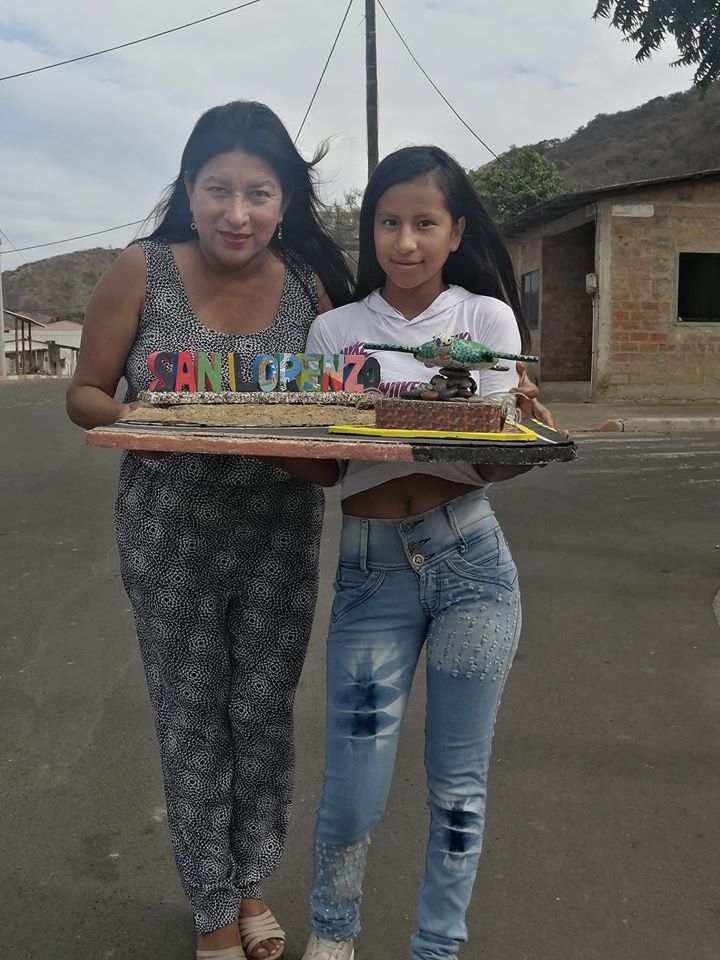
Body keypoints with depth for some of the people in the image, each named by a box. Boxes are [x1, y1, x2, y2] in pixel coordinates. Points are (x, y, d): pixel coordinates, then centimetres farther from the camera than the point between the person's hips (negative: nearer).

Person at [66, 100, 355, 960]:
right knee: (192, 721, 11)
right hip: (172, 531, -1)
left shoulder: (310, 282, -3)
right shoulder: (142, 272, -7)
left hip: (282, 532, 2)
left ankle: (252, 878, 41)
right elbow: (84, 393, -2)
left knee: (264, 714, 13)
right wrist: (140, 420, -23)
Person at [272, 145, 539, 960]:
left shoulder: (487, 316, 3)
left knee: (457, 784, 10)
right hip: (370, 571, 1)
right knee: (352, 791, 3)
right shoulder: (333, 331, 6)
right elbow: (321, 466, 0)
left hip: (470, 561, 0)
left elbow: (500, 457, -5)